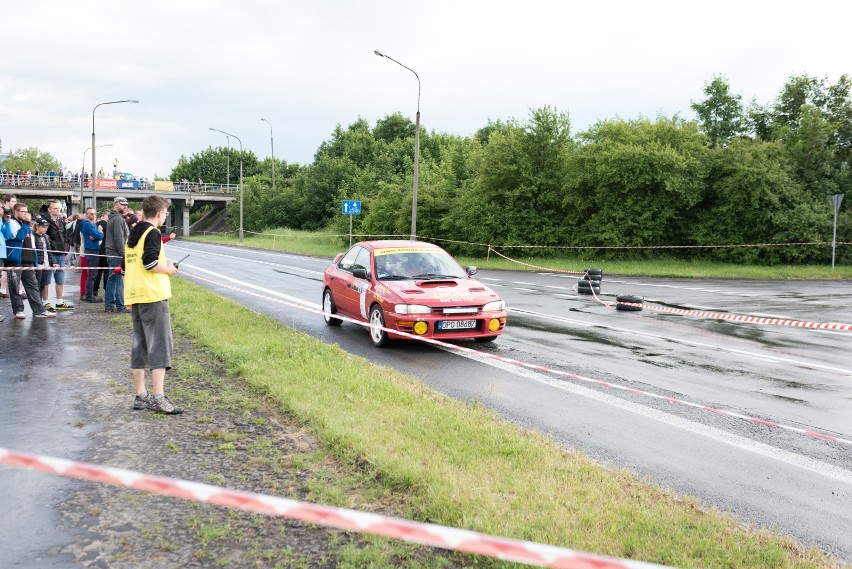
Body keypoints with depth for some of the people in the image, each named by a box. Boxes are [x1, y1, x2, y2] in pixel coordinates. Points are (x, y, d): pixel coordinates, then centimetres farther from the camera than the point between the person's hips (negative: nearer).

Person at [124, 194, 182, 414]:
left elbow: (127, 266, 20)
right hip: (153, 295, -9)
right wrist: (168, 269, -4)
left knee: (139, 346, 12)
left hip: (134, 296, 9)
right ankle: (158, 398, -14)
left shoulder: (133, 234, 18)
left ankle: (140, 396, 17)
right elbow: (149, 262, -20)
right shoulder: (152, 233, -8)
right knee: (159, 345, -9)